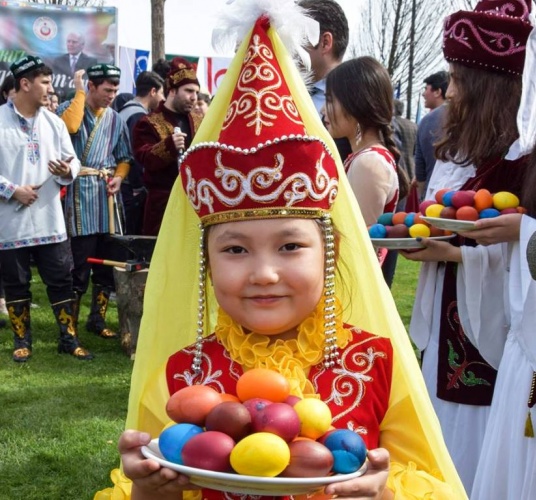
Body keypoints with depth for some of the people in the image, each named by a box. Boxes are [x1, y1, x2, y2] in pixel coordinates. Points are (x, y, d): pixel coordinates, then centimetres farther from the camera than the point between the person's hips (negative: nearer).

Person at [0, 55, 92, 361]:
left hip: (50, 218, 3)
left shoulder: (54, 122, 8)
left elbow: (73, 161, 9)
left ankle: (69, 339, 16)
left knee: (61, 280, 5)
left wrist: (68, 171, -13)